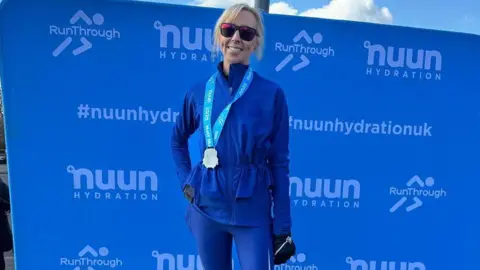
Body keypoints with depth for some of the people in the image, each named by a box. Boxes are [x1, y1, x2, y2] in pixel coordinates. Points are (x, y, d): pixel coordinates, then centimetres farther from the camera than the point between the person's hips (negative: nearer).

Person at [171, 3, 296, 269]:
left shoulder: (272, 94, -7)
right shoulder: (200, 91, 0)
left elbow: (280, 163, -5)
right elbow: (178, 138, 18)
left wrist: (283, 227, -5)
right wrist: (185, 180, 7)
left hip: (253, 211, -2)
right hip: (207, 207, 3)